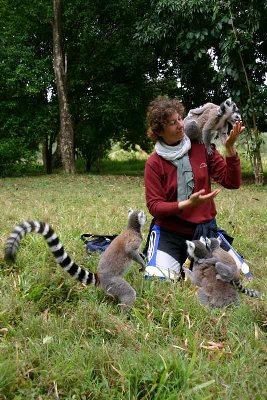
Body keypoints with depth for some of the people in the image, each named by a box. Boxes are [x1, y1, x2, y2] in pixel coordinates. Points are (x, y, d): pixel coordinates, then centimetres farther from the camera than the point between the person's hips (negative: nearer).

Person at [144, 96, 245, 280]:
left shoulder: (202, 148, -2)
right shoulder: (154, 163, -8)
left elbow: (232, 182, -5)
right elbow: (154, 206, -10)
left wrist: (230, 148, -19)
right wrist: (187, 204, -26)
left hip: (204, 228, 3)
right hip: (169, 230, -2)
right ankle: (179, 259, 14)